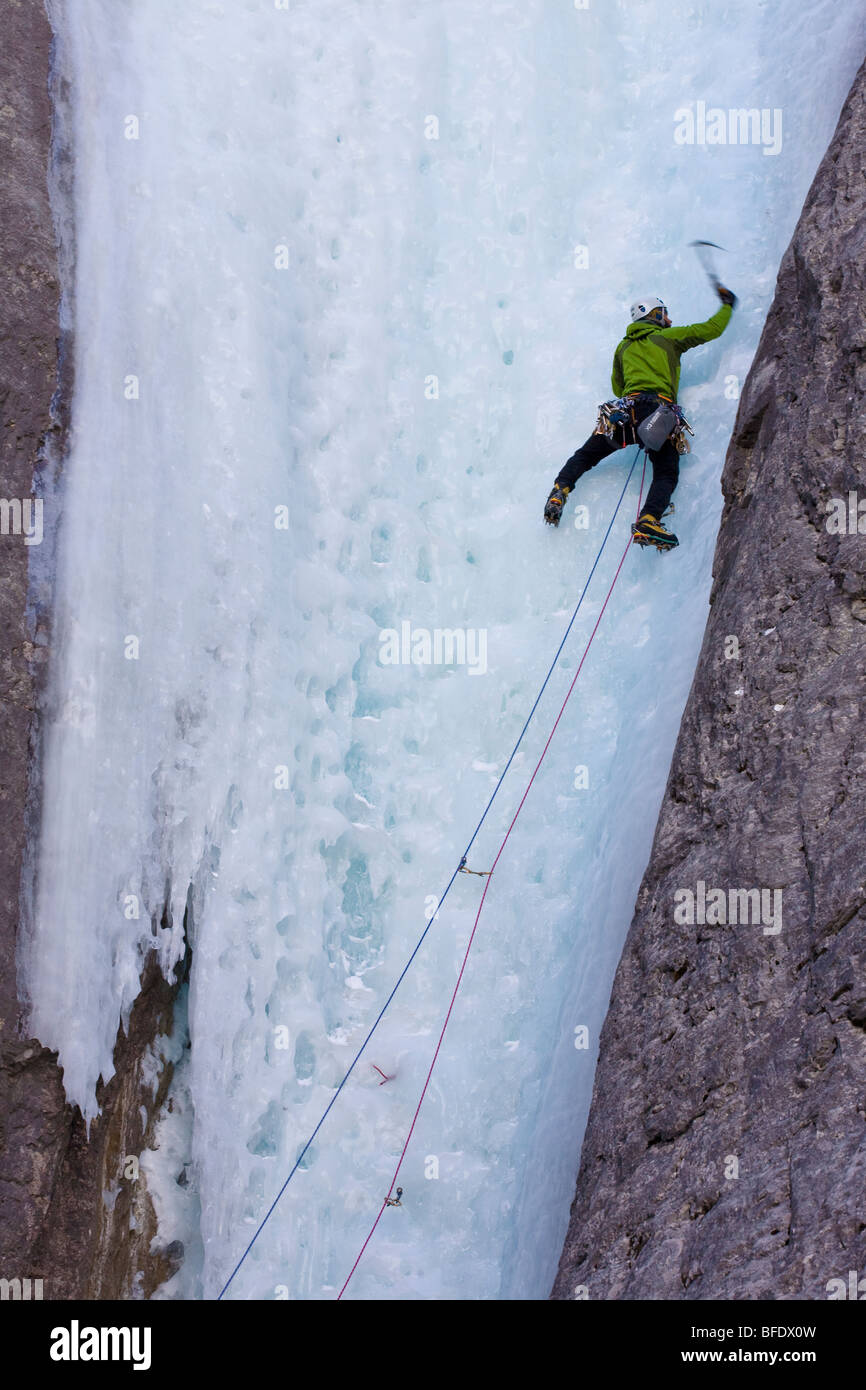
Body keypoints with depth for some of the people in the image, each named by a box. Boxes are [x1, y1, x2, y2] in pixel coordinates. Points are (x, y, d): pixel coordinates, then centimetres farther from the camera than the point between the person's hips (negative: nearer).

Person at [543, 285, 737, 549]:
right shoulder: (669, 337, 15)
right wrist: (727, 304, 40)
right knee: (666, 474, -5)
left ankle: (560, 490, -8)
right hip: (660, 409, -3)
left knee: (585, 456, 15)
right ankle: (648, 521, -29)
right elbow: (713, 328, 22)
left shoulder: (624, 346, 25)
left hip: (626, 407, 3)